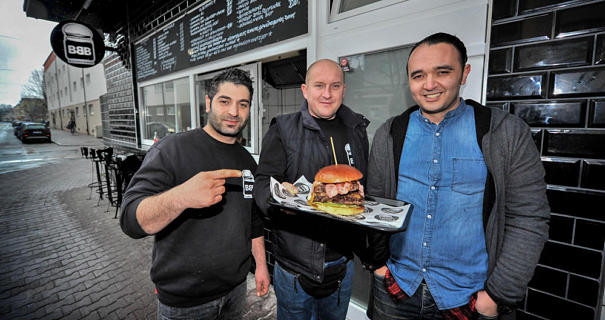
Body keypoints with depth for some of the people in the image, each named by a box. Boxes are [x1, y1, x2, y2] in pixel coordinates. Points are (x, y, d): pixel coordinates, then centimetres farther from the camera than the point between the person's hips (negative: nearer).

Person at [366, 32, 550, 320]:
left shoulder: (508, 134, -7)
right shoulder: (389, 135, -3)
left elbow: (528, 221, -6)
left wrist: (497, 295, -9)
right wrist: (378, 261, -2)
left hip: (468, 297, -1)